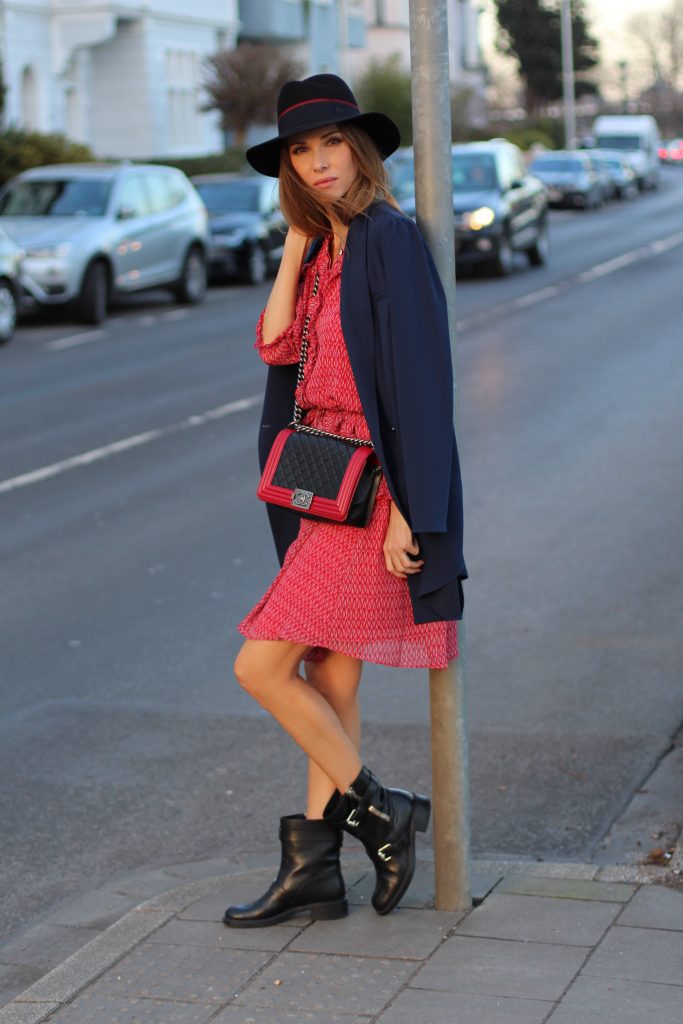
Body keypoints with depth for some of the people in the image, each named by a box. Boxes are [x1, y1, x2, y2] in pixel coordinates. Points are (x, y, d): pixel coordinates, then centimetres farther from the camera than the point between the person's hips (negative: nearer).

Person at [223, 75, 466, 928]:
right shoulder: (325, 250, 14)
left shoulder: (388, 240, -12)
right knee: (330, 677, 11)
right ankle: (314, 870, 19)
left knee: (262, 666, -9)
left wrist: (408, 510, -20)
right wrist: (297, 245, 0)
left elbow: (418, 376, -17)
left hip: (371, 489, -9)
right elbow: (275, 345, 2)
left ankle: (381, 813, 6)